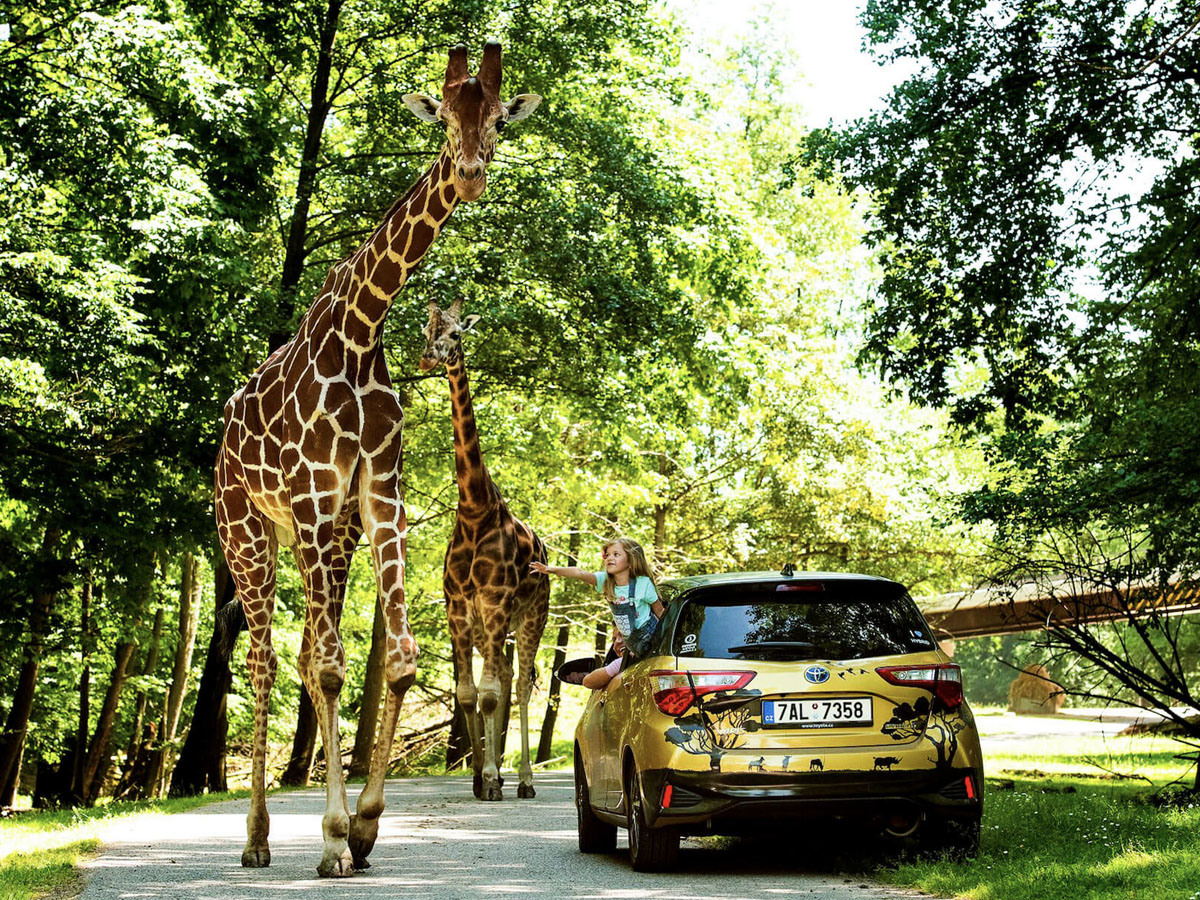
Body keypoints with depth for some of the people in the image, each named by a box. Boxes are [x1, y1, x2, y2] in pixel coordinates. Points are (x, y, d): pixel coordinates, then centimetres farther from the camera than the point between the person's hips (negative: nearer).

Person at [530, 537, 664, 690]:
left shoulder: (643, 583, -14)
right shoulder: (605, 581, -4)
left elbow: (660, 612, -4)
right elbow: (579, 573, -21)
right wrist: (552, 570, -35)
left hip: (651, 641, -6)